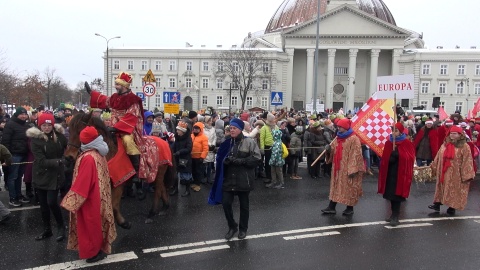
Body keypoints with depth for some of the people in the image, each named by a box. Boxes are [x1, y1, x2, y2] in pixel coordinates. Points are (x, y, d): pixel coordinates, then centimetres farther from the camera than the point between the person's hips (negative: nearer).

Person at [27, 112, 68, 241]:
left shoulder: (59, 136, -6)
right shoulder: (35, 139, -11)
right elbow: (41, 161, -19)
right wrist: (60, 161, -28)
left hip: (55, 175, -1)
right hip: (41, 175, 1)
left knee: (52, 202, -10)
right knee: (43, 204, 11)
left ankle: (61, 226, 14)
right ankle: (47, 230, 29)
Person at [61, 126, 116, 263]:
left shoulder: (88, 158, -26)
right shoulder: (99, 154, 1)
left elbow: (82, 183, -24)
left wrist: (71, 202, -16)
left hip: (89, 200, -9)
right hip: (98, 196, 9)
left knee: (90, 225, 7)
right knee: (96, 223, 21)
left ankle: (93, 252, 22)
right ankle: (99, 248, 35)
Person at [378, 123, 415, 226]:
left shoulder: (407, 143, -7)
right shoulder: (389, 143, 7)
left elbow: (409, 158, -15)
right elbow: (385, 158, 8)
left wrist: (396, 152, -23)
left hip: (400, 173, -5)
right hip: (390, 172, 5)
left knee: (396, 194, -4)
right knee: (390, 194, 10)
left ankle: (396, 216, 3)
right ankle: (394, 214, 23)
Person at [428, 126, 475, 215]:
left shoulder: (464, 147, -10)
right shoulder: (445, 144, 7)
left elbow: (467, 161, -13)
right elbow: (439, 157, 12)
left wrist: (467, 175, -17)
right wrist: (434, 168, 12)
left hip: (456, 174, -5)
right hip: (444, 172, 5)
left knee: (454, 190, 4)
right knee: (442, 188, 10)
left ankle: (452, 207, 16)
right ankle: (437, 204, 15)